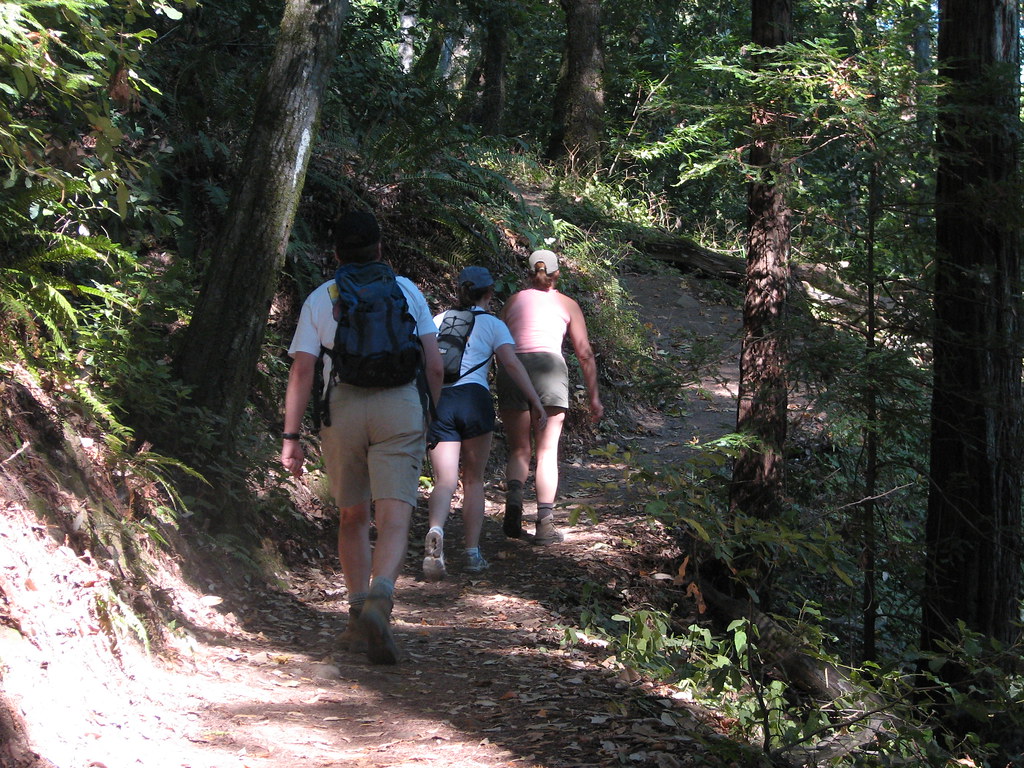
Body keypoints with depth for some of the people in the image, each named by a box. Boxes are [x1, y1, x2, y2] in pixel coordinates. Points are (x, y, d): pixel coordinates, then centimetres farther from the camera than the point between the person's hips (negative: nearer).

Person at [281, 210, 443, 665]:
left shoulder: (320, 299, 8)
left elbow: (301, 371, 0)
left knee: (354, 517, 16)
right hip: (400, 407, -1)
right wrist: (432, 415, 18)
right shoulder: (406, 290, 9)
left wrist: (291, 436, 1)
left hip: (342, 410, 1)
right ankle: (379, 600, -30)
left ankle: (359, 615, 16)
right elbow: (433, 366, 5)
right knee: (394, 518, -7)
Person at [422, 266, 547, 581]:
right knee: (473, 480, 13)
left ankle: (436, 531, -30)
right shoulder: (493, 324, 8)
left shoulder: (440, 320, 16)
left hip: (439, 402, 2)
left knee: (445, 481, 1)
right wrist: (535, 403, -5)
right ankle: (473, 554, 10)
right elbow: (512, 363, -4)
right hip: (474, 399, -2)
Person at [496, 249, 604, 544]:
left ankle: (513, 500, -16)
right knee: (547, 451, 4)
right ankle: (545, 523, -4)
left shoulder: (514, 300, 21)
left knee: (519, 449, 10)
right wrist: (593, 396, 16)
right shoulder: (568, 304, 18)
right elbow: (585, 353, 12)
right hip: (549, 367, -1)